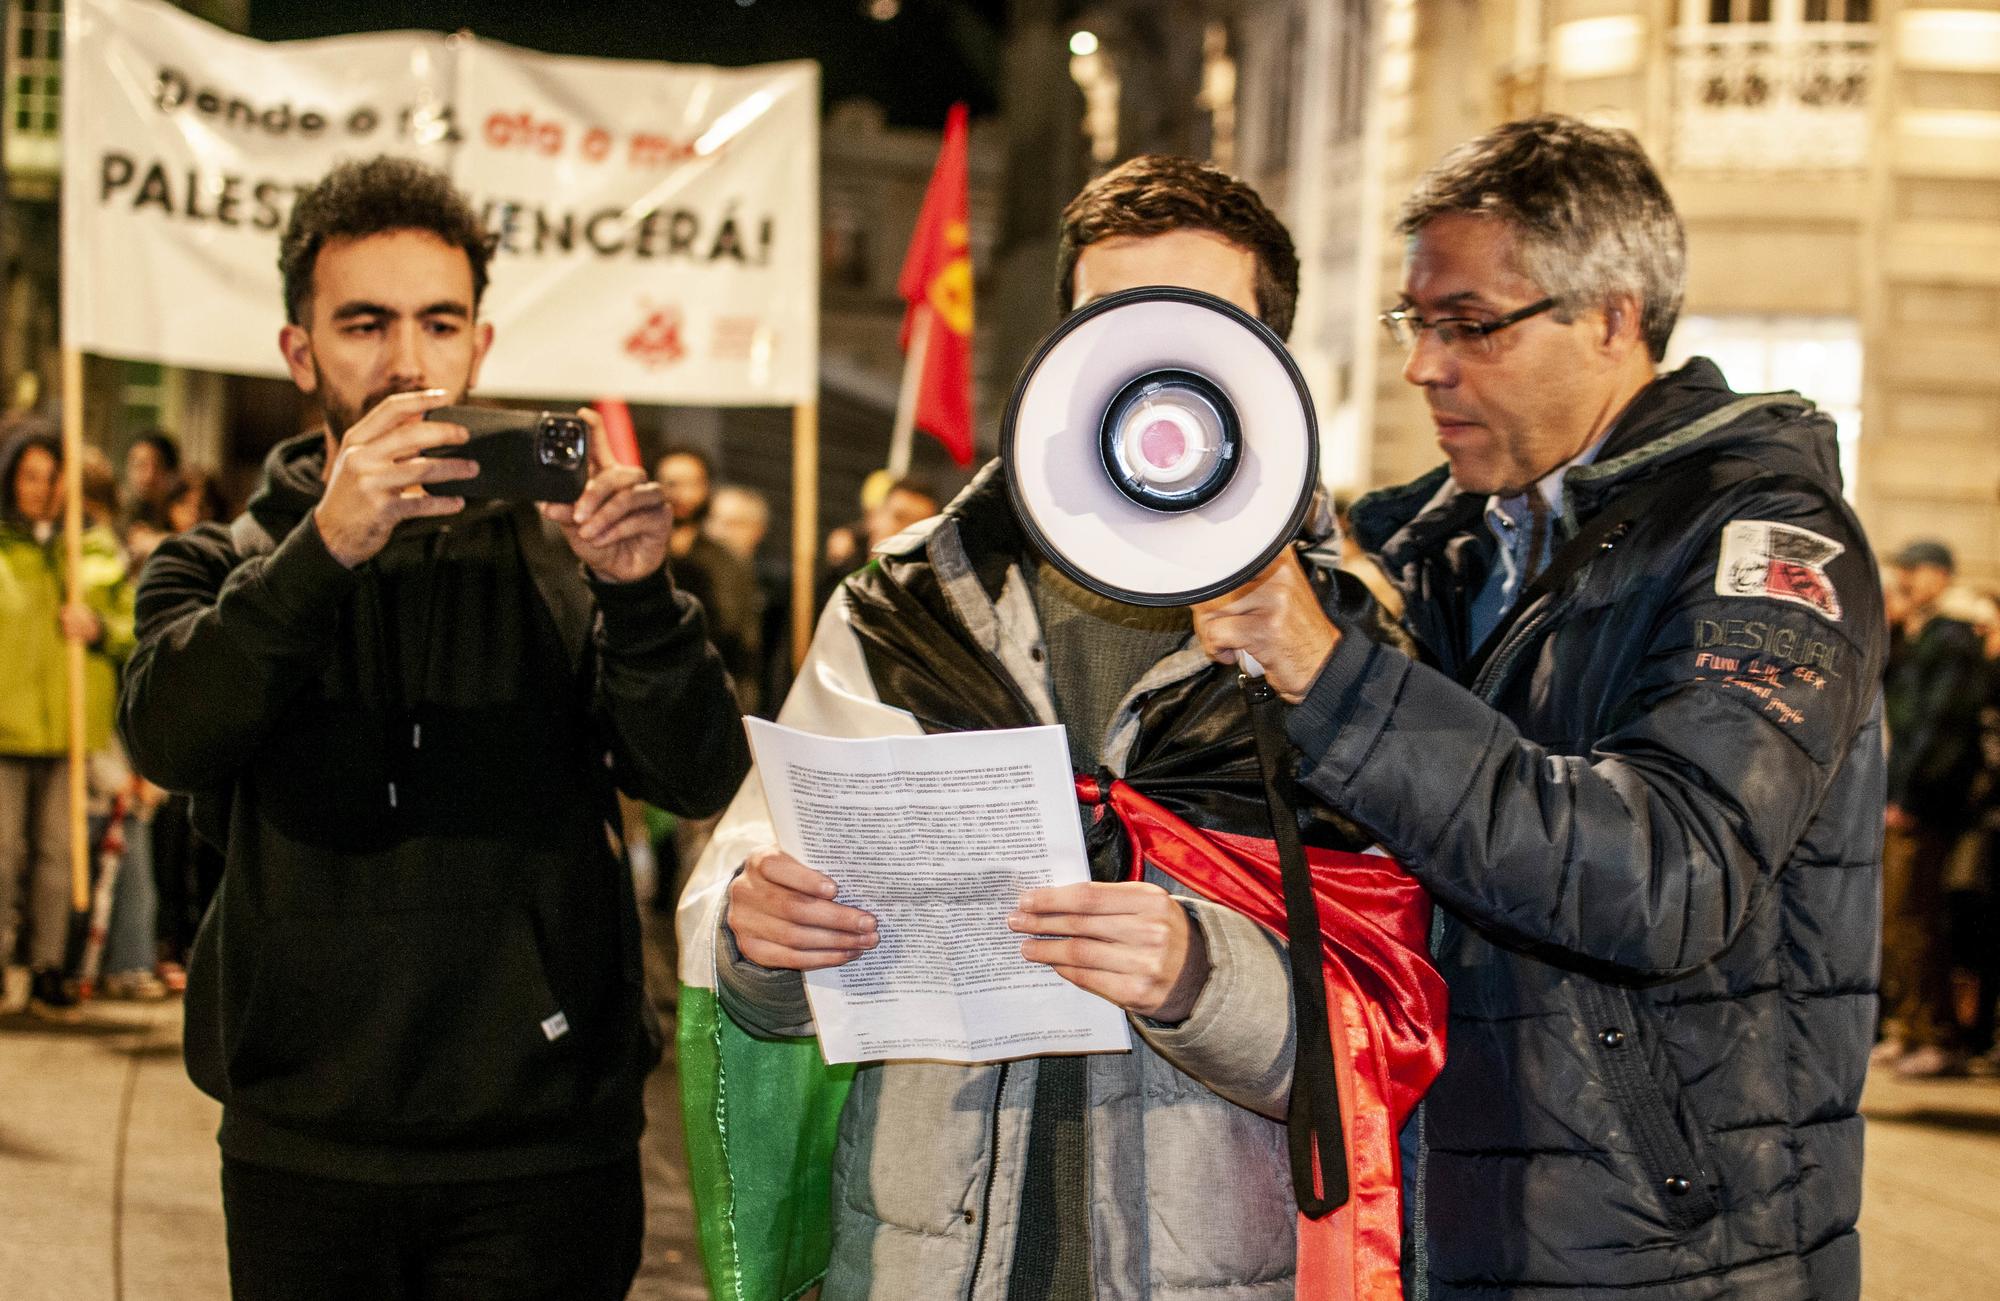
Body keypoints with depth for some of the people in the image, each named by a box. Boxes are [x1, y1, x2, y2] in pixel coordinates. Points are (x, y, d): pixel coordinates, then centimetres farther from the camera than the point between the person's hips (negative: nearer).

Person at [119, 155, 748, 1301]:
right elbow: (168, 739, -13)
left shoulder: (559, 555, 5)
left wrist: (639, 595, -24)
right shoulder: (223, 567, 8)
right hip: (303, 1153, 1)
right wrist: (323, 548, -27)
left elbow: (699, 780, -6)